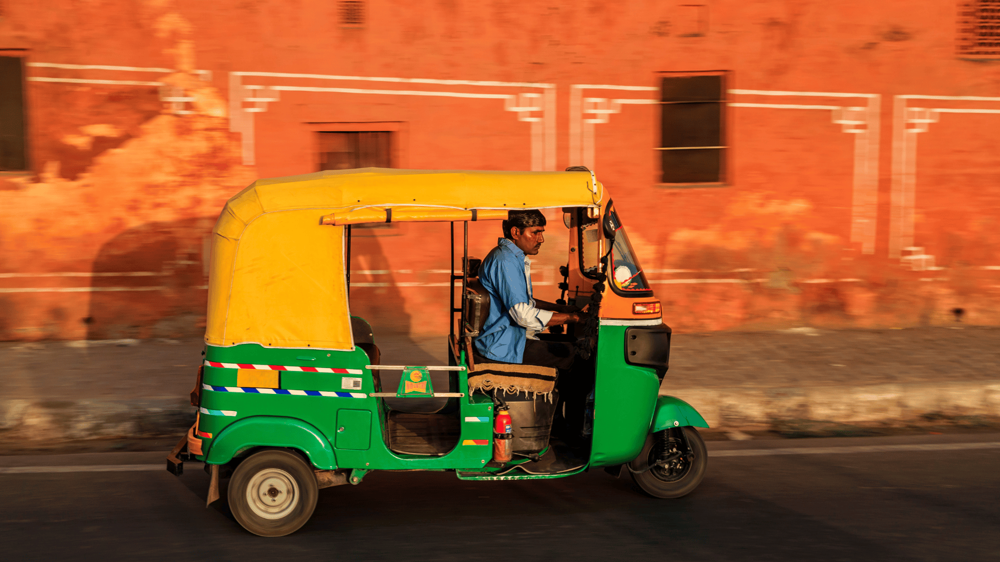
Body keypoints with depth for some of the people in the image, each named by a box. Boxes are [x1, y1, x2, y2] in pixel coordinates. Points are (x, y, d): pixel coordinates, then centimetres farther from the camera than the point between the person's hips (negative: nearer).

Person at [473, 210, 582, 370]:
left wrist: (561, 308, 12)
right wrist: (571, 317, -18)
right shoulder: (505, 261, -20)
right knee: (570, 352, -15)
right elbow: (524, 315, -25)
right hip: (501, 347, -11)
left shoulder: (516, 258, 15)